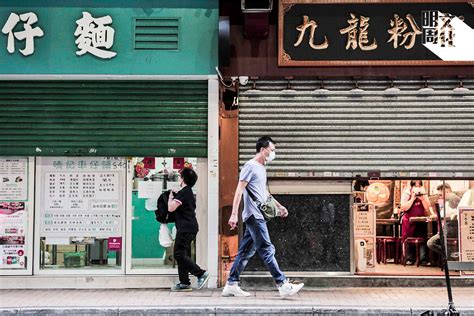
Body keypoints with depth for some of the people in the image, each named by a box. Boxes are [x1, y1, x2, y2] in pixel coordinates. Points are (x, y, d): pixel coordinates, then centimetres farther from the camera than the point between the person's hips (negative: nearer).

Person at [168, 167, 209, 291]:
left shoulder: (183, 192, -13)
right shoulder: (189, 192, 19)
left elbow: (171, 208, -17)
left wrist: (171, 197, 0)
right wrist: (173, 197, 21)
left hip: (185, 228, -10)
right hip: (191, 226, 10)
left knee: (179, 254, -10)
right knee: (183, 255, 11)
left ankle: (201, 273, -13)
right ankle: (184, 283, 11)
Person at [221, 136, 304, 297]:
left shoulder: (261, 168, 19)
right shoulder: (250, 166, -10)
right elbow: (239, 191, -16)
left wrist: (279, 206, 31)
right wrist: (234, 214, -22)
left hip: (257, 216, 10)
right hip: (254, 215, -10)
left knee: (246, 251, 9)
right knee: (267, 250, -7)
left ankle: (231, 285, 13)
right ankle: (283, 285, -6)